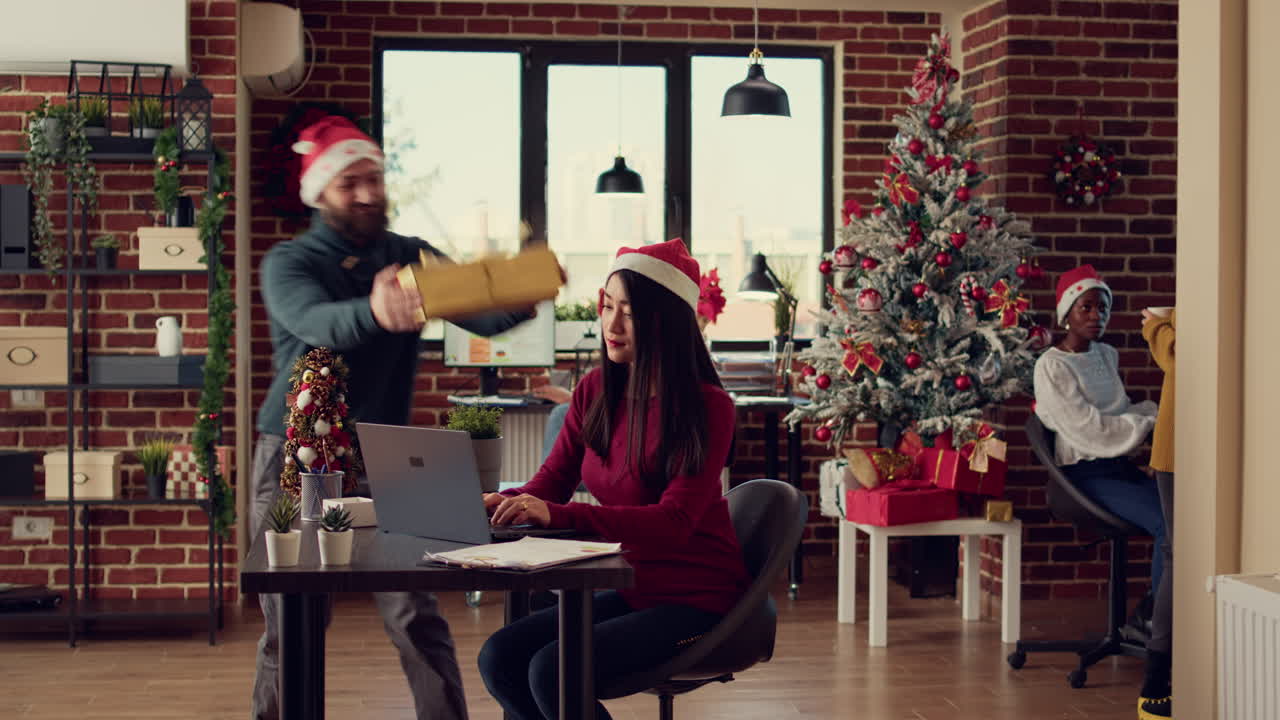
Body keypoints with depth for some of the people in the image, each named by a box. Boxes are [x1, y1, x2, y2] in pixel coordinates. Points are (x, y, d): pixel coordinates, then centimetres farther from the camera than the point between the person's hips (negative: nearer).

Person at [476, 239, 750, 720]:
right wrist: (505, 502, -21)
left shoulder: (707, 407, -16)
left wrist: (557, 515, -37)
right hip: (630, 586, 7)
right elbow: (551, 482, 5)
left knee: (553, 671, -25)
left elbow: (674, 522, -25)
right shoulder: (594, 391, 4)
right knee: (499, 658, -12)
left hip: (696, 597, -7)